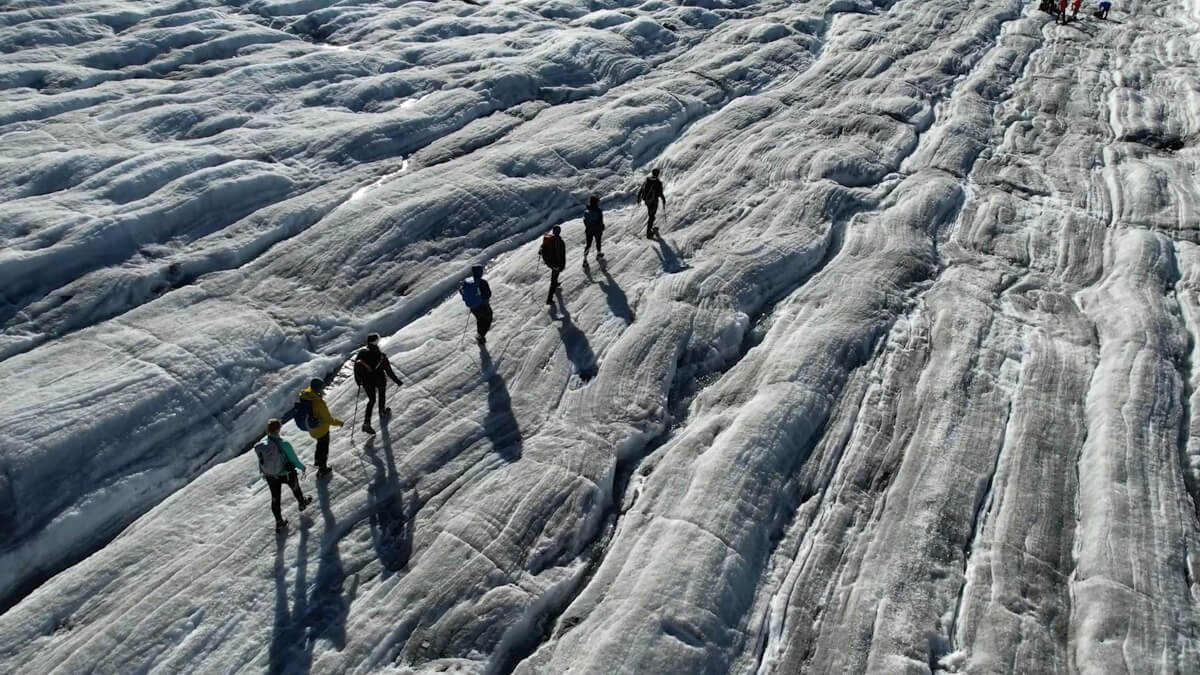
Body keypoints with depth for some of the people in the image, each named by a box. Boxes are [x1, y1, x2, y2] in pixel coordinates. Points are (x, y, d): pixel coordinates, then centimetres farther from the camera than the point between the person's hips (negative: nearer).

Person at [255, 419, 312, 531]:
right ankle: (302, 503, 57)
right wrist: (302, 467, 2)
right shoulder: (284, 444, -30)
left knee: (275, 498, 21)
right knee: (295, 488, 29)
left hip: (270, 477, 3)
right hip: (287, 474, -3)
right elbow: (294, 460, -19)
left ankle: (279, 523, 34)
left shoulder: (261, 446, -17)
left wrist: (265, 473, 17)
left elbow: (261, 463, -2)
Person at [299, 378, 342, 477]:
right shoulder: (319, 403, -39)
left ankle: (317, 460, 56)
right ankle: (322, 469, 34)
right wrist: (339, 423, -14)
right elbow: (328, 419, -27)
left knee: (320, 443, 34)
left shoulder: (304, 395, -19)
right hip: (321, 429, -7)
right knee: (324, 447, 18)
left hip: (311, 428, 7)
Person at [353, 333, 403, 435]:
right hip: (380, 380, -3)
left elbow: (356, 367, -3)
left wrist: (358, 380, 12)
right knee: (382, 392, 31)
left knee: (371, 399, 19)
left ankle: (366, 422, 8)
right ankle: (382, 411, 48)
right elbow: (389, 371, -19)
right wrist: (397, 381, -8)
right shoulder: (381, 355, -24)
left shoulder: (361, 353, -13)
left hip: (367, 381, 3)